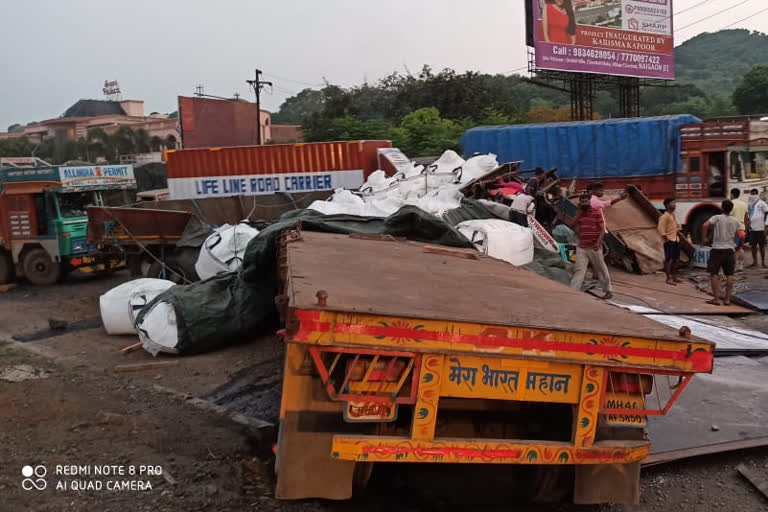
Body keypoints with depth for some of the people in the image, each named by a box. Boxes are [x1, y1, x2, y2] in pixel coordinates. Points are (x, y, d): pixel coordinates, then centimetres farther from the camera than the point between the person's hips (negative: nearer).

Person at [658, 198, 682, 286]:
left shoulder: (673, 215, 15)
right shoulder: (665, 216, -13)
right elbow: (661, 229, -19)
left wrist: (677, 236, 17)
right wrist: (666, 239, -18)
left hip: (676, 240, 9)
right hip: (669, 241, -9)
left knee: (676, 259, 12)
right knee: (668, 259, -6)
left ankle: (674, 277, 22)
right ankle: (668, 279, -2)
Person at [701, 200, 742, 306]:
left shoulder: (717, 218, -5)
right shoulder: (735, 221, 6)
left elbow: (705, 225, -22)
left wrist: (704, 238, -10)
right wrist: (739, 246, 20)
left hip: (717, 249, -4)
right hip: (729, 250, 4)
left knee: (714, 274, 2)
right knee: (729, 275, 9)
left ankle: (716, 299, 0)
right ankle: (727, 299, 11)